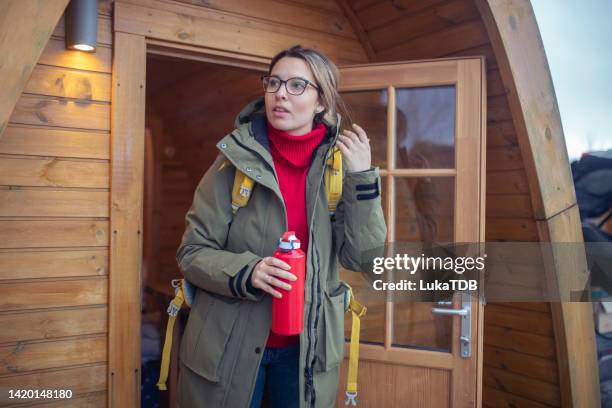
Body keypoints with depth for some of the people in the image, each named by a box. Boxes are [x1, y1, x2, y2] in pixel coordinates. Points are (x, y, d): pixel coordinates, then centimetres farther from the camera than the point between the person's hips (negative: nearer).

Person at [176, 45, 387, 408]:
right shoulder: (236, 161, -10)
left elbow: (362, 258, -8)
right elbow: (193, 252, -7)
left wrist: (363, 177, -17)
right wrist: (246, 272, -24)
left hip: (308, 347, 2)